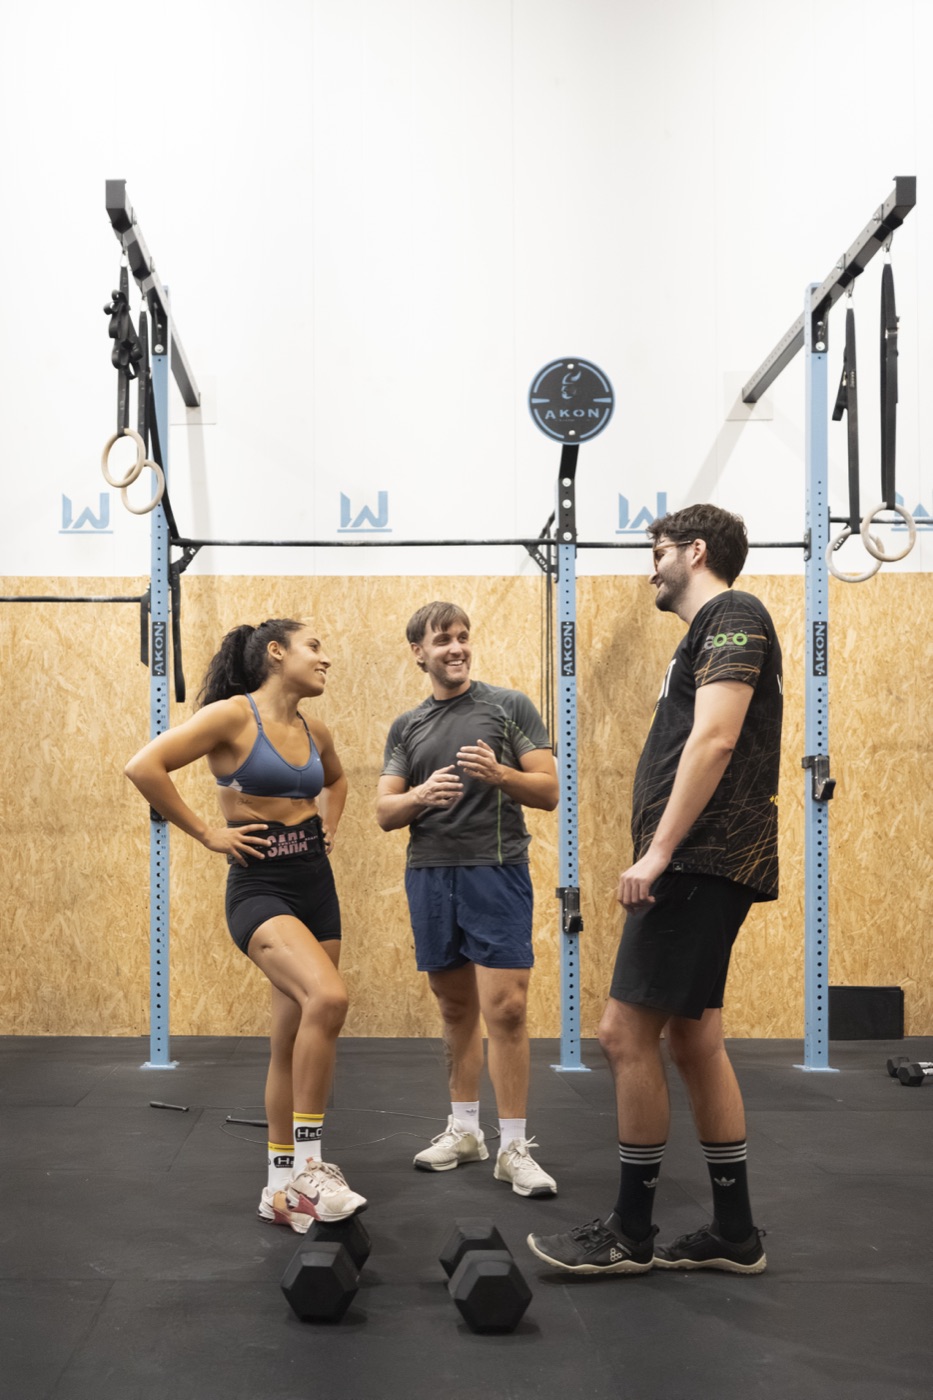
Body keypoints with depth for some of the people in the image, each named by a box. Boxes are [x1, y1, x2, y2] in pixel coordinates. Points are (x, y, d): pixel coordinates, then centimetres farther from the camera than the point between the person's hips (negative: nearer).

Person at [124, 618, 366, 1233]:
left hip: (316, 885, 7)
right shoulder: (232, 715, -10)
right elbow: (145, 767, -19)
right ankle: (308, 1166, -18)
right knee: (328, 997, -29)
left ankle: (283, 1188, 22)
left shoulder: (315, 731, 10)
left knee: (295, 1041, 9)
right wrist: (207, 833, -14)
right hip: (260, 888, -7)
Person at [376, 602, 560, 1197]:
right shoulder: (406, 728, 13)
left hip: (496, 872, -4)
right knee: (457, 1008, 12)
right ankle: (465, 1130, 24)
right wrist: (421, 795, -12)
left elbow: (548, 792, -1)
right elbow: (384, 812, 9)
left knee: (505, 1008, -10)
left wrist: (499, 775, -19)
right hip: (429, 875, 4)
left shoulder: (509, 706, 2)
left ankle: (514, 1147, -3)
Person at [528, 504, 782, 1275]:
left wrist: (658, 850, -22)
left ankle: (631, 1233, 3)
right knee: (693, 1038, 11)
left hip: (702, 862, -10)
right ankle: (734, 1233, 18)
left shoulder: (731, 615, -8)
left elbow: (714, 739, -20)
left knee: (627, 1034, -8)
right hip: (700, 864, 10)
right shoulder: (711, 631, 22)